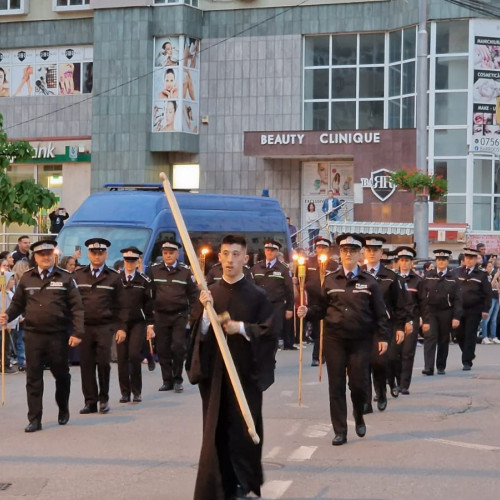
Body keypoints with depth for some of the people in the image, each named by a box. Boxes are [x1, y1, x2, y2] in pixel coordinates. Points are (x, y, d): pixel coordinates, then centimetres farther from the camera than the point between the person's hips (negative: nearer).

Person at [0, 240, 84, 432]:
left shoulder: (65, 278, 2)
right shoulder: (26, 278, 8)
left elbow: (76, 307, -1)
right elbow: (17, 304, 11)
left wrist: (77, 332, -9)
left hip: (58, 335, -1)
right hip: (33, 335, 1)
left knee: (61, 375, 11)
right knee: (33, 378, 0)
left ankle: (63, 410, 34)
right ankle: (34, 419, 3)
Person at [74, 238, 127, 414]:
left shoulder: (113, 277, 6)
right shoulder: (78, 275, 9)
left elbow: (120, 305, 6)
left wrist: (121, 327, 0)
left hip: (105, 327, -1)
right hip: (84, 327, 2)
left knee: (103, 362, -6)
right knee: (86, 364, 2)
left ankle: (103, 399, 10)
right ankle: (90, 401, 8)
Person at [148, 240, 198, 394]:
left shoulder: (185, 271, 1)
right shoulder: (154, 270, 4)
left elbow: (193, 294, 5)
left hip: (180, 316, -2)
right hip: (161, 316, 2)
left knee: (178, 347, -8)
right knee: (162, 349, 3)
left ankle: (178, 380, 6)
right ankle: (167, 380, 13)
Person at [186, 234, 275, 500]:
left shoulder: (257, 295, -1)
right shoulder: (209, 293, 6)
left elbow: (269, 332, -5)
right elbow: (201, 334, 1)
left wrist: (242, 327, -18)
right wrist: (206, 311, -15)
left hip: (246, 372, -2)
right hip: (214, 371, 2)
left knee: (244, 429, 4)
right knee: (215, 431, 1)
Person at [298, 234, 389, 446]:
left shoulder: (369, 281, 2)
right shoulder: (330, 280, 6)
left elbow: (380, 312, 3)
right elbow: (322, 308, 6)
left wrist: (382, 337, -3)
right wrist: (308, 312, -12)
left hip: (360, 340, -1)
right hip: (334, 340, 1)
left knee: (358, 383, -2)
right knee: (336, 385, 2)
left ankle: (359, 416, 30)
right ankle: (340, 431, 9)